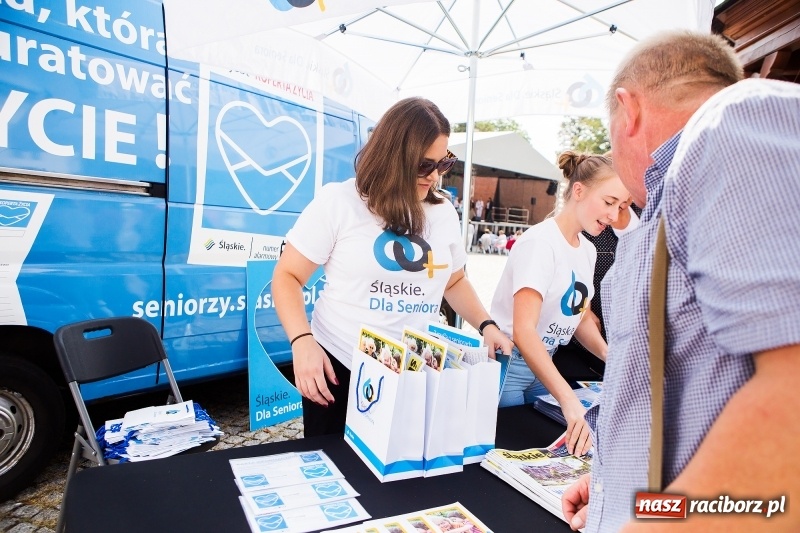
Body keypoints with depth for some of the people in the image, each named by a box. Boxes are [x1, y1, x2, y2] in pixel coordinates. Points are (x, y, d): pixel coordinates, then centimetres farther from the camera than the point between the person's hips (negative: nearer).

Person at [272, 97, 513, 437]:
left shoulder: (444, 213, 5)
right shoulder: (338, 202, -9)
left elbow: (455, 281, 18)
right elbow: (288, 277, -6)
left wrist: (486, 325, 2)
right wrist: (303, 341, -21)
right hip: (339, 368, -3)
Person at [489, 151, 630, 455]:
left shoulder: (588, 250, 5)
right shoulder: (540, 242, -21)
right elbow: (523, 331, -30)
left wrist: (610, 355, -4)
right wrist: (570, 401, -36)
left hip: (544, 365, 8)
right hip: (507, 364, -8)